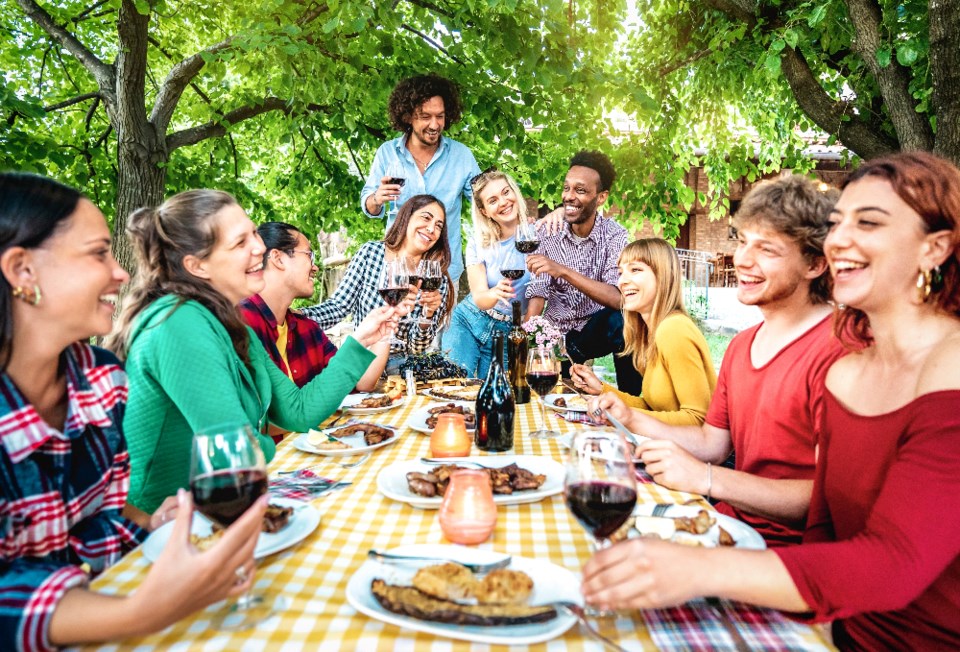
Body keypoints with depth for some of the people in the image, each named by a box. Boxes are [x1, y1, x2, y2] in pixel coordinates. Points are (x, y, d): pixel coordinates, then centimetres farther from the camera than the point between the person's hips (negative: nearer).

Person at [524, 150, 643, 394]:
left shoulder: (614, 235, -14)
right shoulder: (548, 232, -7)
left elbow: (619, 298, -28)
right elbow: (538, 292, -11)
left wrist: (563, 271, -39)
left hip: (596, 329, -1)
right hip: (555, 333, 1)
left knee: (622, 320, -33)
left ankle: (630, 401, -15)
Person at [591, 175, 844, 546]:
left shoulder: (835, 351, -20)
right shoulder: (740, 346, 11)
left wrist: (705, 479, -26)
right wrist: (631, 419, 4)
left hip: (787, 552, -7)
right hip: (730, 523, 7)